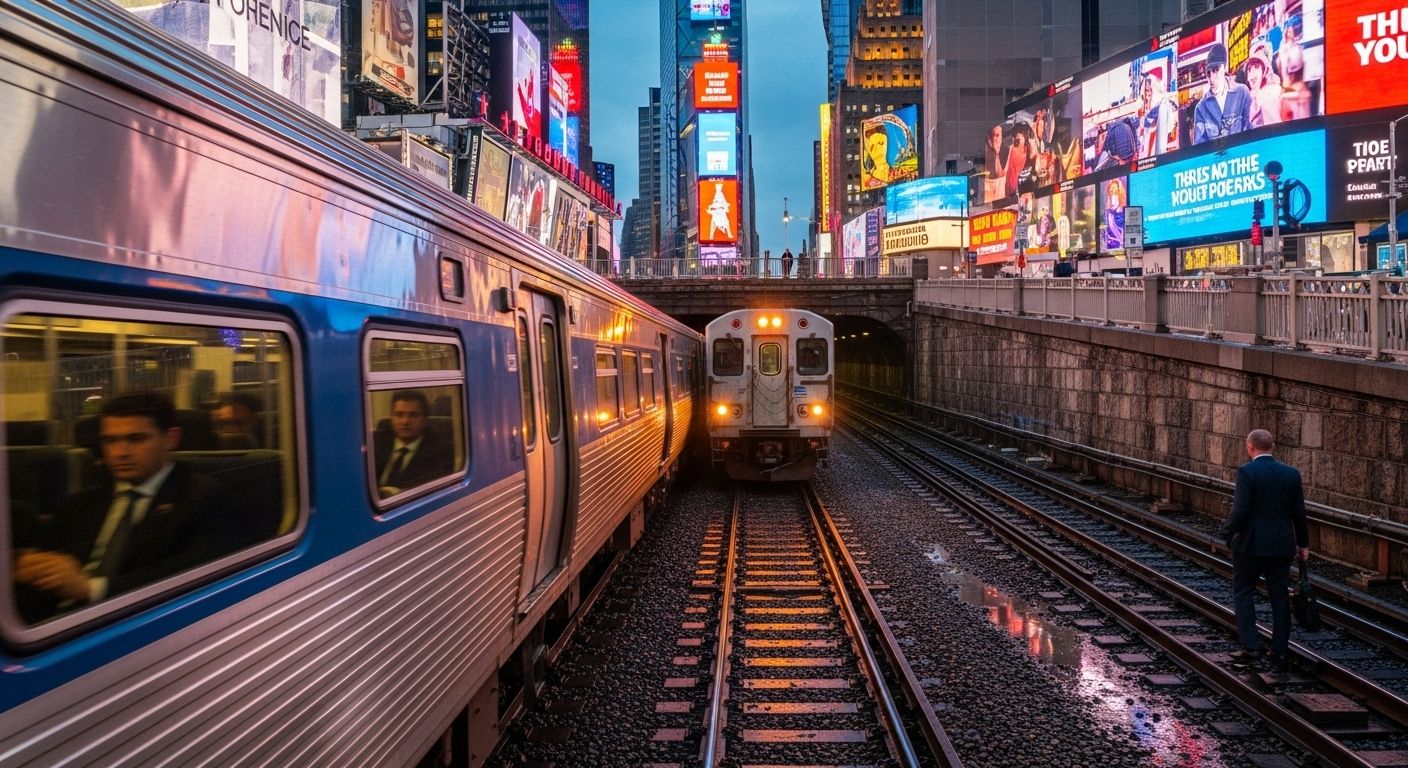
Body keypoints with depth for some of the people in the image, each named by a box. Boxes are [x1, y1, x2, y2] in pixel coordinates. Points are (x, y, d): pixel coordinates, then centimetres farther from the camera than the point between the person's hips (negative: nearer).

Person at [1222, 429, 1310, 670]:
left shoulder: (1246, 472, -13)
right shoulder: (1291, 473, 3)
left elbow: (1240, 510, -18)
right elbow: (1299, 512, 7)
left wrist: (1228, 534, -4)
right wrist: (1303, 543, 16)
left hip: (1251, 544, -5)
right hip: (1282, 545, 5)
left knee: (1243, 593, 8)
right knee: (1280, 597, 11)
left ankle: (1249, 648, 1)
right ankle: (1280, 652, 14)